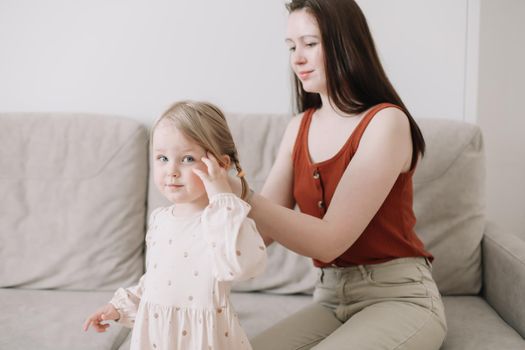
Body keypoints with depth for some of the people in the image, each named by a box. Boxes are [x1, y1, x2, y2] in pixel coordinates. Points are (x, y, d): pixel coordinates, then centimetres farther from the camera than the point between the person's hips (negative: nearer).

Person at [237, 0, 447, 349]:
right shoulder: (299, 128, 6)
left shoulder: (386, 121, -14)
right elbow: (266, 228, -3)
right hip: (331, 298, 5)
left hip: (398, 298, -5)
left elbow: (329, 240, -23)